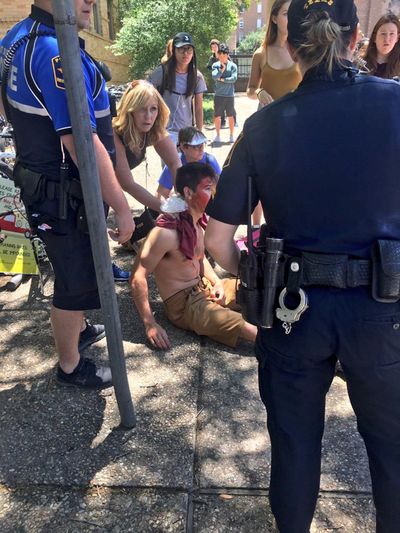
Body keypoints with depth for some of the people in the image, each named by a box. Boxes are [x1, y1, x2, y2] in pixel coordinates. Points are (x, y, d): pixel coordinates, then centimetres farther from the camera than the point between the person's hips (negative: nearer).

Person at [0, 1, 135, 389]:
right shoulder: (58, 54, -25)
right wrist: (121, 206, -22)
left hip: (39, 179, 10)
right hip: (65, 196, -10)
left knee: (74, 268, 26)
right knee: (76, 279, 7)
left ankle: (79, 328, 49)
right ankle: (70, 366, 28)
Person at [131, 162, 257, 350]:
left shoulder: (196, 222, 3)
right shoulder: (166, 232, -25)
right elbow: (138, 277, -25)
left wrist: (216, 282, 2)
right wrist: (150, 324, -27)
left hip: (204, 288, 10)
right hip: (184, 305, -9)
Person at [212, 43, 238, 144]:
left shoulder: (232, 65, 1)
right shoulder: (215, 65, 5)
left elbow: (234, 78, -10)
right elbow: (214, 76, -10)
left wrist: (222, 79, -8)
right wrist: (222, 68, -13)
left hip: (230, 95, -1)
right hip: (218, 95, 1)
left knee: (231, 116, 5)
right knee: (217, 116, 5)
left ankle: (231, 136, 16)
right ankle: (218, 135, 18)